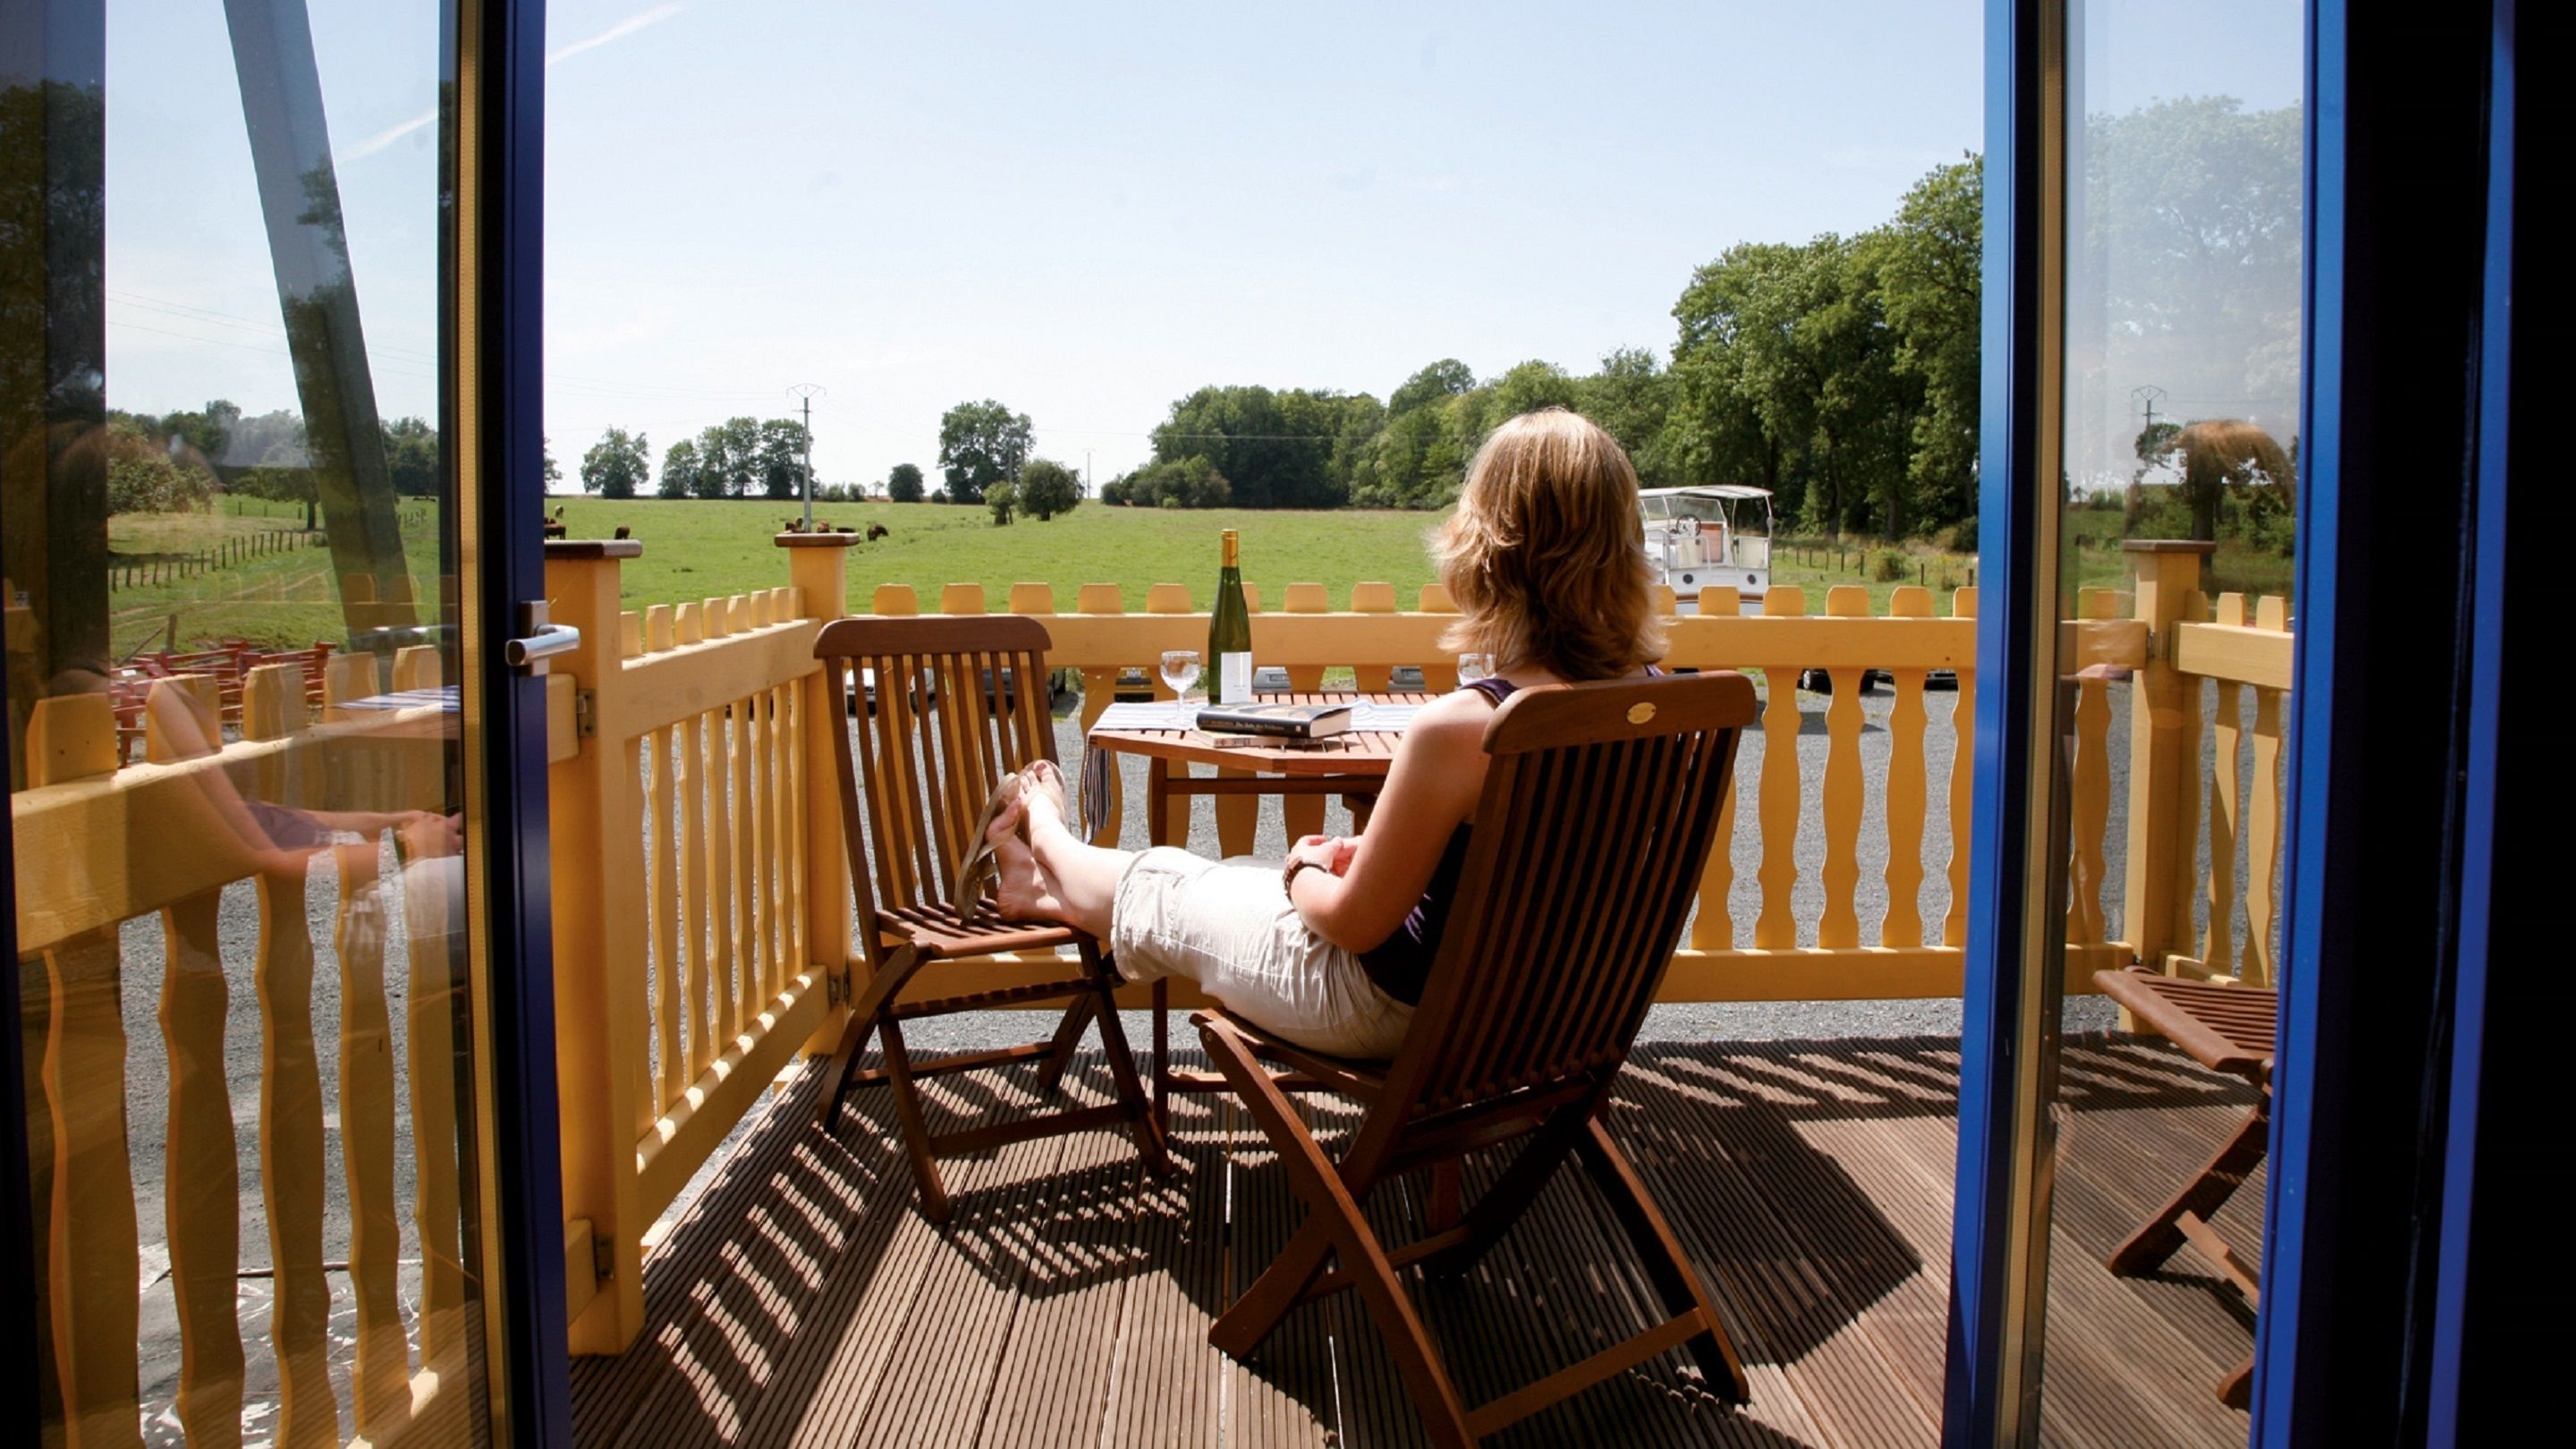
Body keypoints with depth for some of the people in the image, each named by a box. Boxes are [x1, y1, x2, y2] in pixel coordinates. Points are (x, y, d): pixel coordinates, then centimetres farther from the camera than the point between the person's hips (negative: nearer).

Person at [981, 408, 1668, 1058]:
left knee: (1160, 894, 19)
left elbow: (1353, 921, -20)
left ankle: (1047, 842, 52)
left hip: (1394, 1012, -7)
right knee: (1234, 877, 28)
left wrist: (1304, 870, 1)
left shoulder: (1458, 728, -33)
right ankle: (1050, 889, 53)